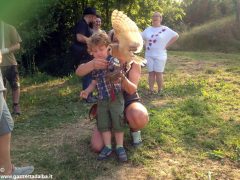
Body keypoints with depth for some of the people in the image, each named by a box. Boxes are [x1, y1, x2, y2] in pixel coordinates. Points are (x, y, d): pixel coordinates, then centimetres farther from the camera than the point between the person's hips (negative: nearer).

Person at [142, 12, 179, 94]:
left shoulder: (165, 29, -2)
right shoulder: (148, 29, 9)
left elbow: (176, 36, -2)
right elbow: (141, 38, 21)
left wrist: (166, 45, -6)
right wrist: (145, 46, 7)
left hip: (160, 55, -4)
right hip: (149, 55, 4)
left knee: (158, 73, -4)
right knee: (151, 73, 5)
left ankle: (160, 91, 6)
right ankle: (151, 91, 10)